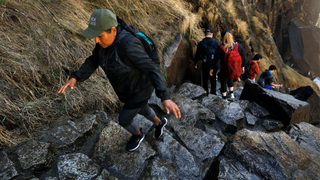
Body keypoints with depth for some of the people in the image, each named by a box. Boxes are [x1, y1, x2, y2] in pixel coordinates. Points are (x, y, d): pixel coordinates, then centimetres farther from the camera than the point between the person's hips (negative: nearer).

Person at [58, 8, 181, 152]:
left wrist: (165, 98, -42)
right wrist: (75, 78, -12)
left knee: (124, 120, 11)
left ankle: (137, 135, 45)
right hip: (129, 86, 8)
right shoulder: (105, 38, -10)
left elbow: (152, 70, -35)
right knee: (142, 110, 30)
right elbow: (93, 61, -1)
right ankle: (159, 123, 60)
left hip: (140, 90, -7)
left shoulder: (128, 46, -35)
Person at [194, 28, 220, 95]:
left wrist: (195, 63, 14)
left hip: (205, 65, -1)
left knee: (204, 80, 11)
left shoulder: (201, 43, -4)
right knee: (213, 80, 12)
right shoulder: (216, 42, -2)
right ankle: (213, 93, 17)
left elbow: (197, 55, 1)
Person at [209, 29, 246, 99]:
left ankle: (224, 98, 34)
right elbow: (243, 58, 0)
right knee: (230, 78, 35)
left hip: (224, 71, -4)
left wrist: (211, 68, 4)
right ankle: (231, 93, 38)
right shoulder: (238, 46, -11)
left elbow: (215, 60, -13)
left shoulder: (220, 49, -23)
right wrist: (242, 66, 17)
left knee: (223, 83, 20)